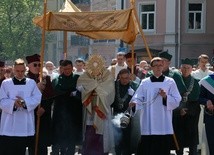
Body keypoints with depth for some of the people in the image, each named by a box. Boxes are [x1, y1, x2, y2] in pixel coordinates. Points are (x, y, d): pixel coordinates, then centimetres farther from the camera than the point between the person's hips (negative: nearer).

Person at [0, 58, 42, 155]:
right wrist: (13, 103, -21)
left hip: (25, 125, 2)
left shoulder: (31, 83, 9)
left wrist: (25, 102, -19)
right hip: (9, 125, -1)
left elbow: (37, 98, -1)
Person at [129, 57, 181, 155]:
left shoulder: (170, 82, 6)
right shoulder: (145, 83, 8)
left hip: (164, 126, 0)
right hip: (148, 125, 0)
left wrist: (165, 97, -15)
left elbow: (176, 101, 3)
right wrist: (134, 103, -21)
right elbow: (138, 98, 1)